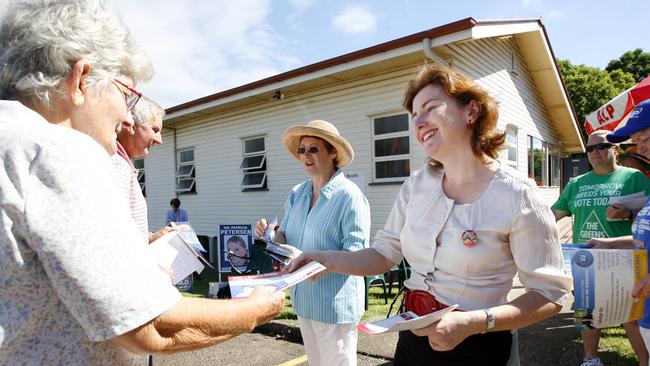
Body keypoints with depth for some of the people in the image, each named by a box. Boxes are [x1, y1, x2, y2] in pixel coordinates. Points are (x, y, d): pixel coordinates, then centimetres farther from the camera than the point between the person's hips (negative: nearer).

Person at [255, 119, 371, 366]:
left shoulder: (349, 195, -18)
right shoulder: (297, 193, 5)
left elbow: (355, 252, -21)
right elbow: (286, 237, 10)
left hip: (335, 301, -7)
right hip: (303, 296, 7)